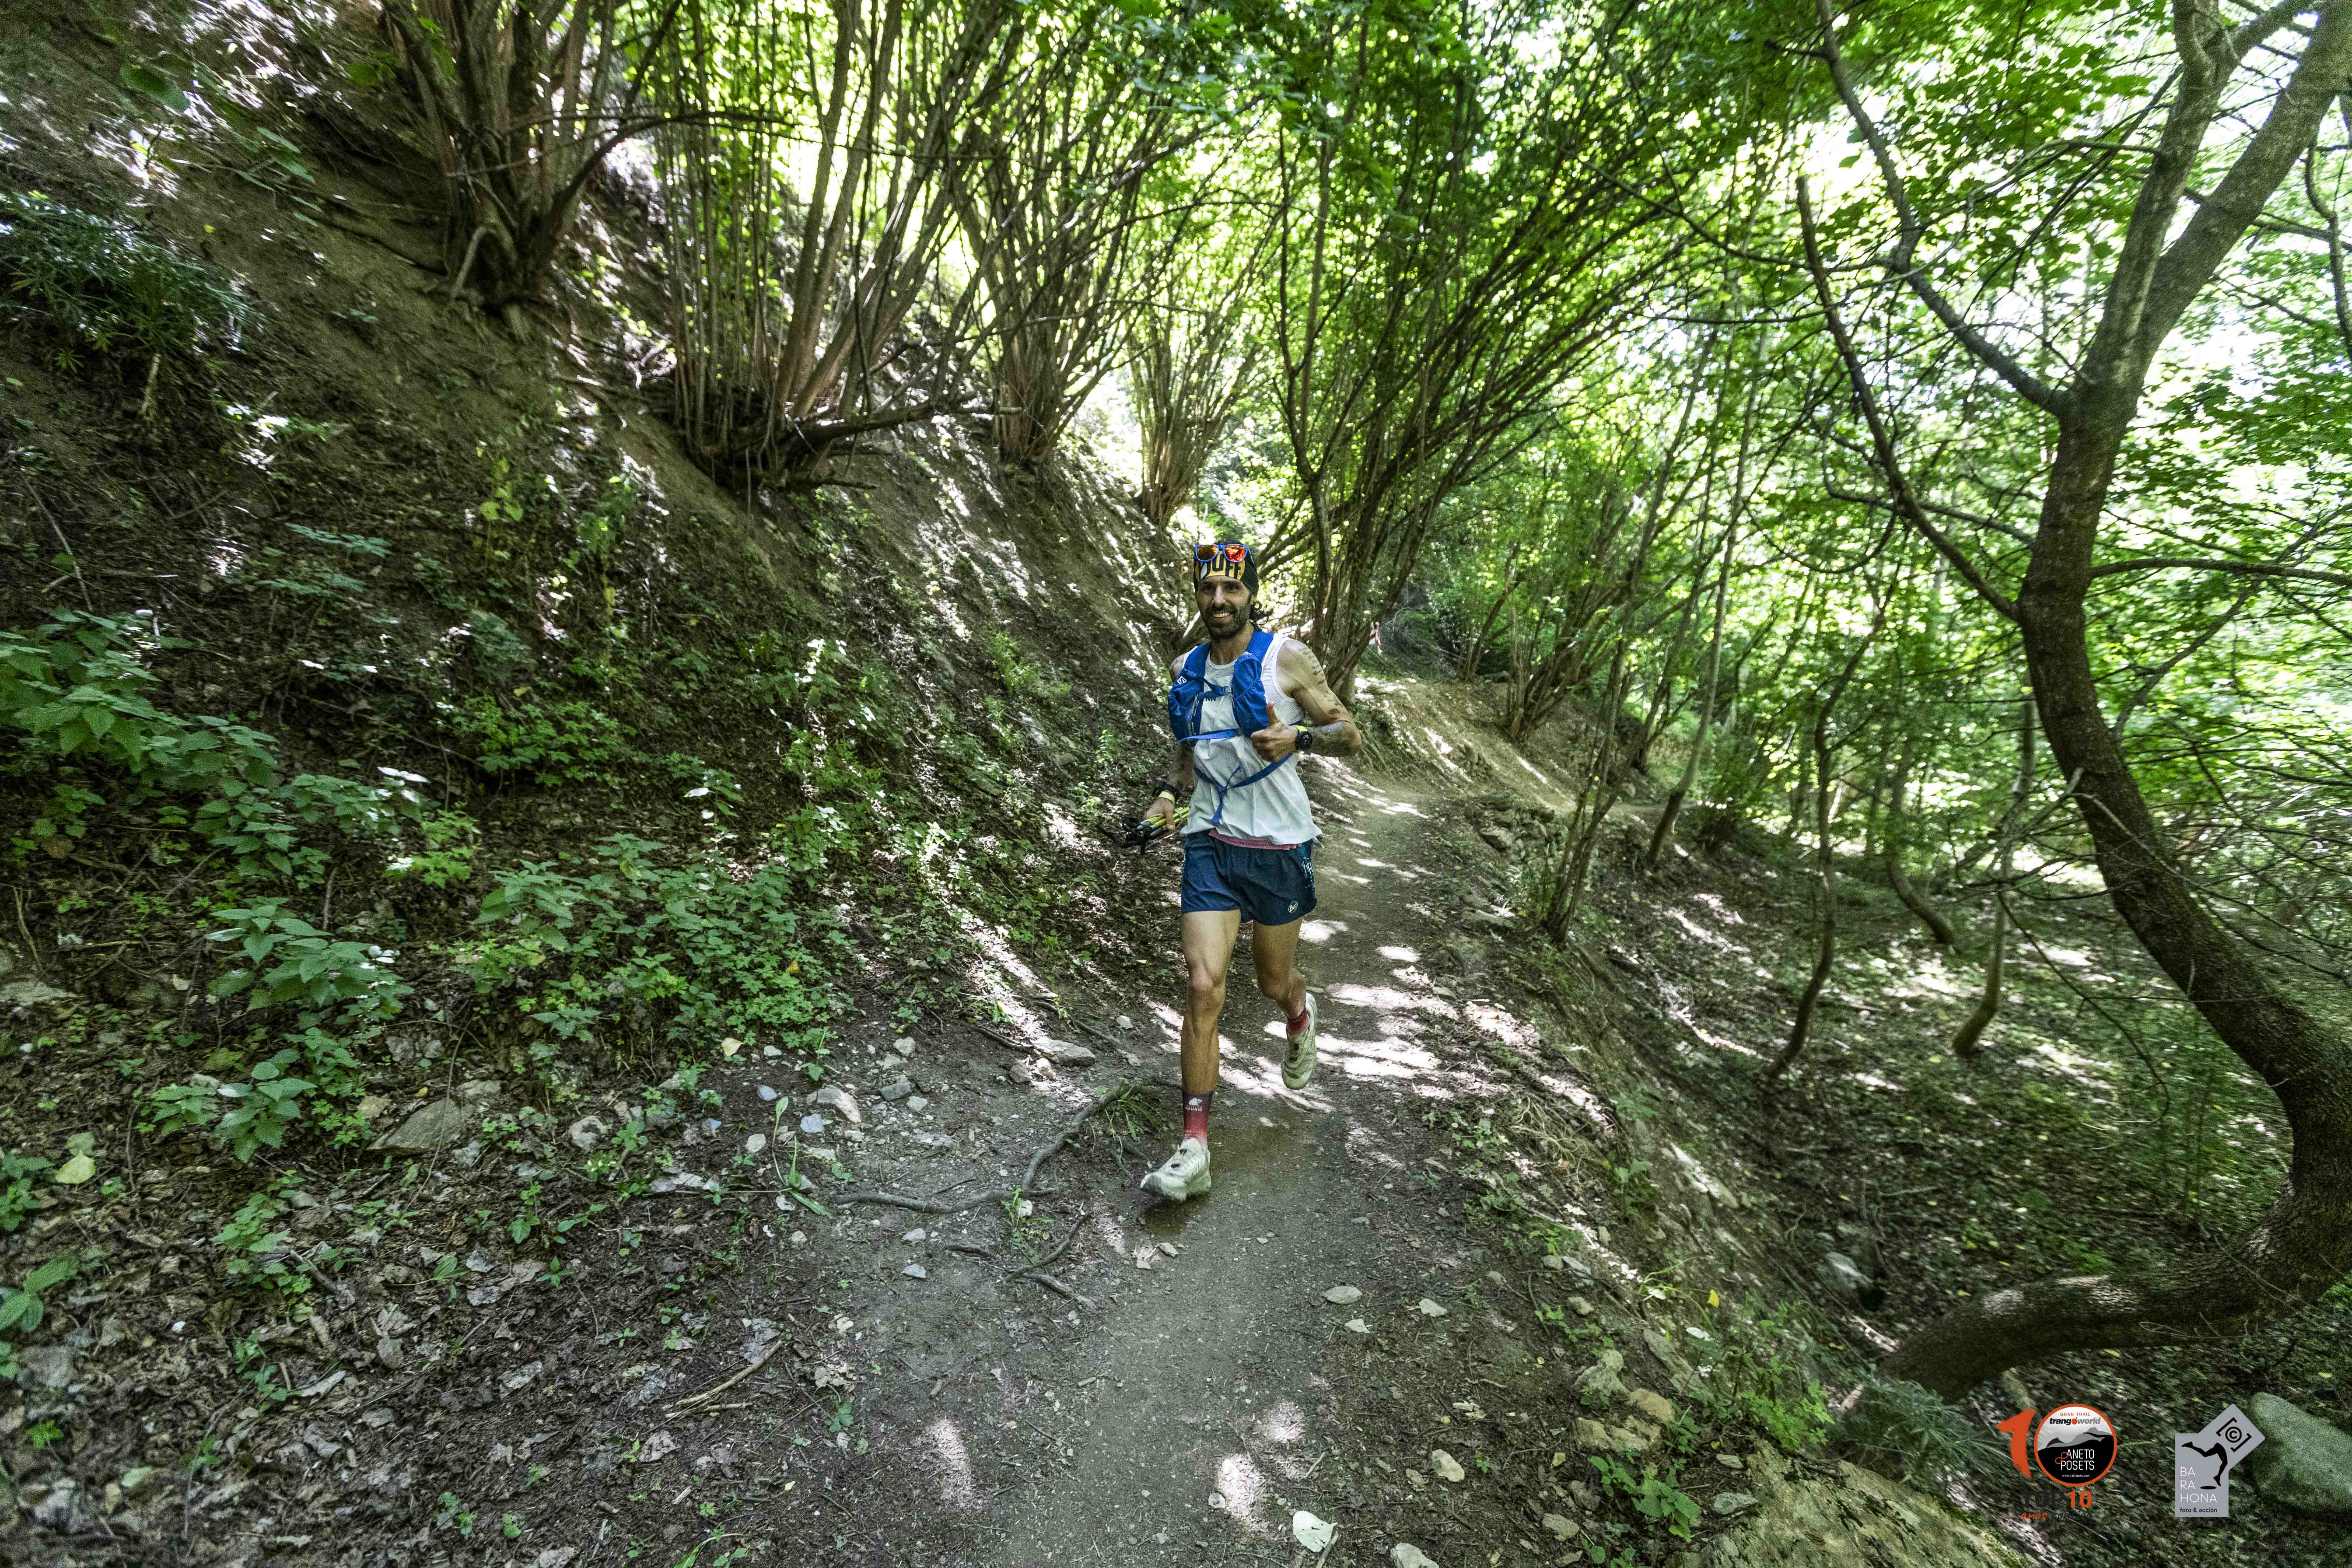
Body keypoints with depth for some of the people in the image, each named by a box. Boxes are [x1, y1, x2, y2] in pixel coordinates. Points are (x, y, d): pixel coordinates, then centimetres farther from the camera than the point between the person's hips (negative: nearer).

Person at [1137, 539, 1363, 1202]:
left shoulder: (1286, 657, -6)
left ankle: (1300, 1016, 53)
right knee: (1203, 987, -8)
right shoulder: (1187, 669, 8)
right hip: (1211, 845, 3)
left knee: (1274, 982, 13)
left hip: (1278, 848, -2)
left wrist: (1298, 737, -24)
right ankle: (1194, 1148, 2)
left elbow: (1351, 735, -4)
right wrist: (1169, 794, 3)